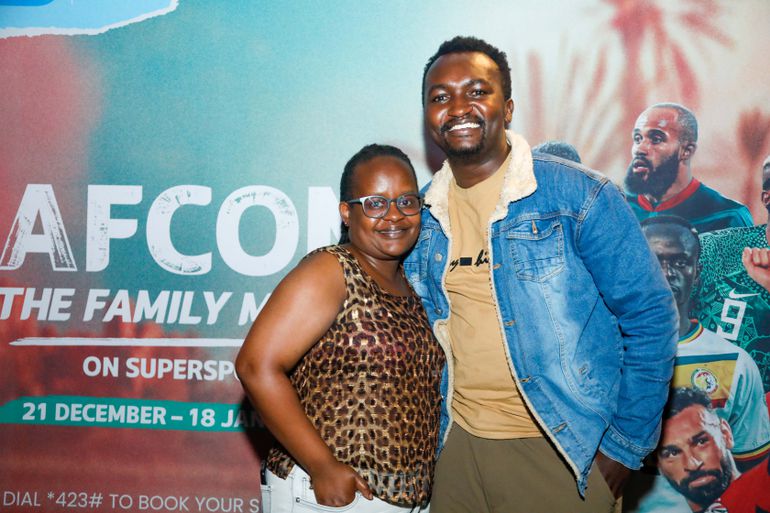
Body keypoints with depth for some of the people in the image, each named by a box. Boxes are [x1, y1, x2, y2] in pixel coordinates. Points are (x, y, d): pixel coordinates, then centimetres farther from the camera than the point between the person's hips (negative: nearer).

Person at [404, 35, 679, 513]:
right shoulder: (423, 215, 3)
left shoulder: (579, 195, -12)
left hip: (564, 451, -4)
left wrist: (627, 444, -10)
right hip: (457, 444, 5)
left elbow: (650, 316, -10)